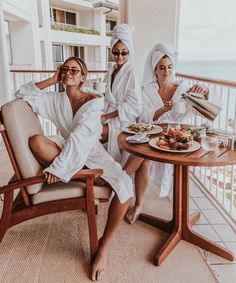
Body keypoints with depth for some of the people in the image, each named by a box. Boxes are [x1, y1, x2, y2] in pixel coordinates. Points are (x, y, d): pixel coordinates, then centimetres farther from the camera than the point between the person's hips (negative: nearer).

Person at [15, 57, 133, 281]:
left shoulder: (94, 101, -8)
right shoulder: (56, 99, 5)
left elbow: (79, 136, -20)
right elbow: (22, 94, 5)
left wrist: (58, 166, -27)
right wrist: (52, 80, 0)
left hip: (92, 153, -2)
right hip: (67, 152, 3)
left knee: (124, 185, -30)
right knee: (36, 141, -28)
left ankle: (104, 246, -12)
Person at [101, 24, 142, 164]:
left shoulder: (131, 73, -7)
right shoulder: (111, 73, 14)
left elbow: (133, 105, -13)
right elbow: (107, 100, 13)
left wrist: (106, 117, -15)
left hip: (122, 120, -5)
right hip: (109, 117, 6)